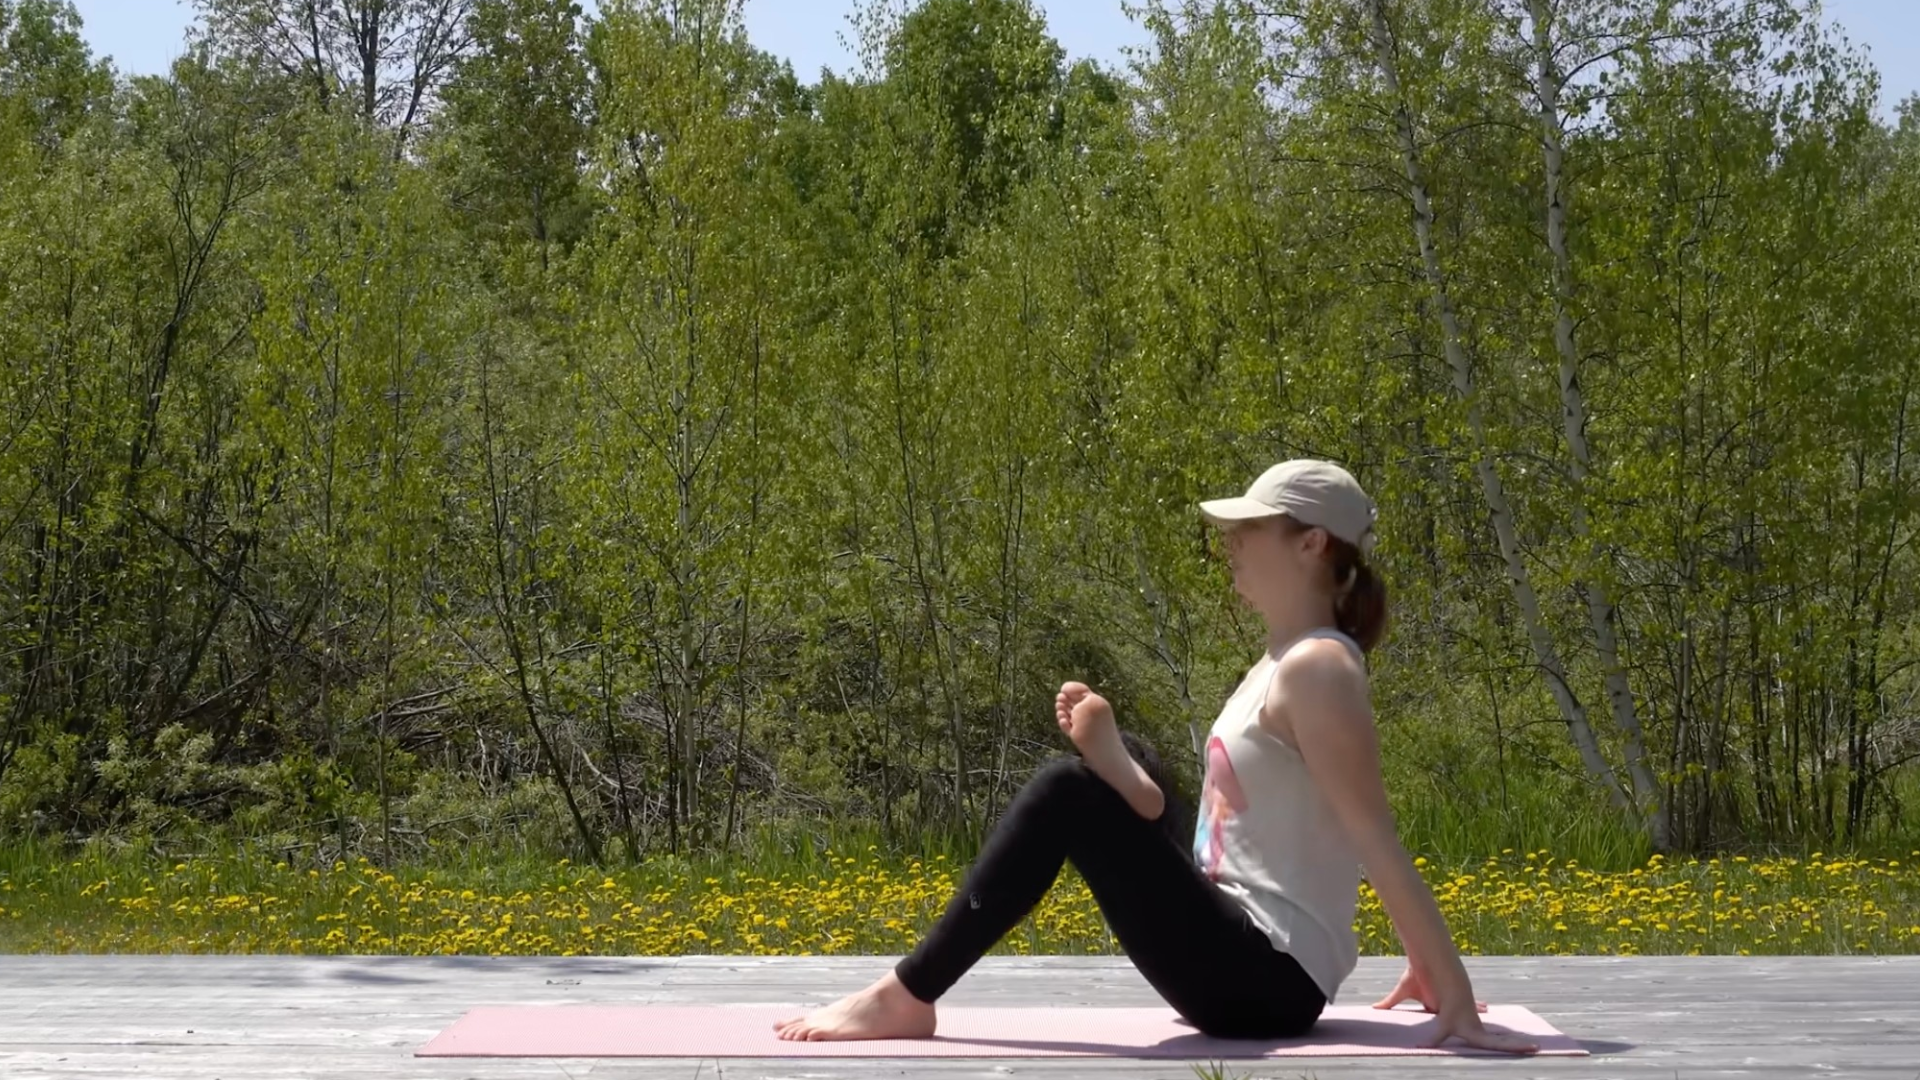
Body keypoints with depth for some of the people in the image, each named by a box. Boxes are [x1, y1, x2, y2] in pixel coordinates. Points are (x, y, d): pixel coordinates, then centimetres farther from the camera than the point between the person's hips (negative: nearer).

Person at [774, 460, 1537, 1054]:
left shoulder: (1315, 670, -15)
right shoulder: (1280, 665, 15)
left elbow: (1378, 843, -20)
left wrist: (1456, 994, -21)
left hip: (1261, 978, -10)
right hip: (1246, 957, 10)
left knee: (1068, 794, -16)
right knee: (1092, 771, 15)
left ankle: (906, 999, -10)